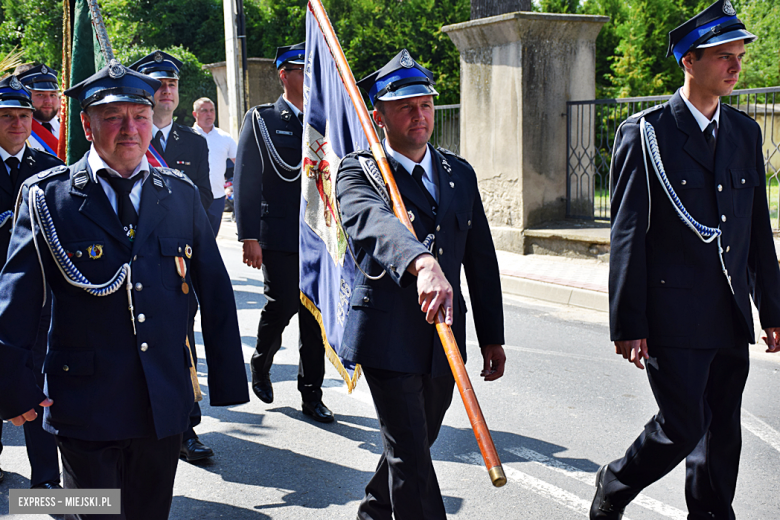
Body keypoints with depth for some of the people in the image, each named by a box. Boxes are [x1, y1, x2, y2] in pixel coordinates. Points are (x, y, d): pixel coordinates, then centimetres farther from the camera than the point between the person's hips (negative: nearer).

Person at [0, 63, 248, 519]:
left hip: (165, 407, 3)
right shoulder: (46, 198, -4)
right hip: (85, 408, -3)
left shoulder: (182, 195, 5)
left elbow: (217, 293, 7)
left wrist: (228, 380, 6)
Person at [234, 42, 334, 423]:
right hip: (277, 237, -4)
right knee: (282, 305, -5)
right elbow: (245, 181, -3)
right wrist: (249, 237, -10)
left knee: (315, 313, 4)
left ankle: (311, 395, 14)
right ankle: (261, 365, 25)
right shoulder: (261, 120, 1)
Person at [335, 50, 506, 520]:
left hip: (445, 335, 6)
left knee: (419, 441, 20)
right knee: (410, 454, -5)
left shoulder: (460, 173, 10)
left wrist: (492, 337, 13)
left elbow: (482, 258, 14)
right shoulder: (359, 172, -7)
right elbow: (374, 221, -31)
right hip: (388, 336, -6)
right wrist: (423, 264, -51)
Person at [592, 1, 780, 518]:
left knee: (723, 432, 11)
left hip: (732, 319, 6)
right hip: (674, 315, -6)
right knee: (683, 427, -4)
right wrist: (628, 325, -11)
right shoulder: (645, 132, -6)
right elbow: (627, 235, -9)